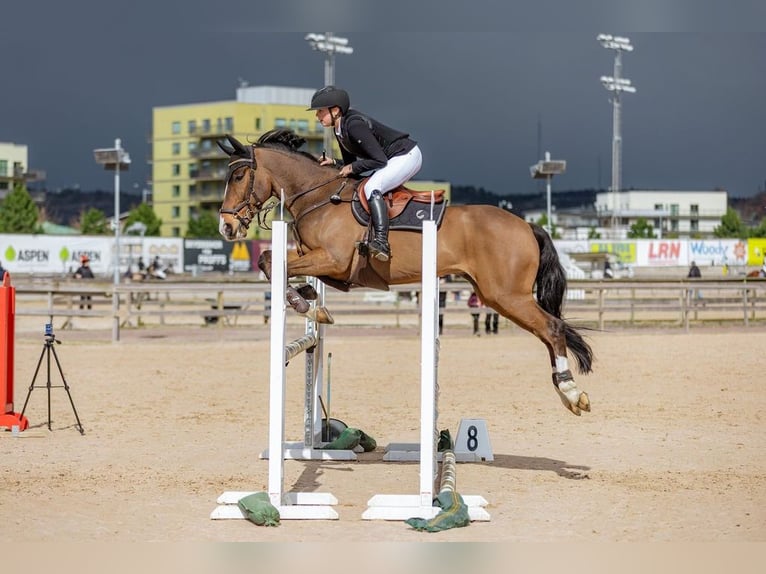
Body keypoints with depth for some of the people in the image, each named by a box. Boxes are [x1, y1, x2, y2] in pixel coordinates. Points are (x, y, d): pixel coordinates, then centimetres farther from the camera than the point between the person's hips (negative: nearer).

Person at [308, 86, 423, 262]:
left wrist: (353, 168, -18)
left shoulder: (354, 125, -25)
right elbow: (351, 163, 16)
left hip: (407, 156, -11)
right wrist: (334, 163, -2)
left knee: (371, 188, -28)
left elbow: (379, 160, -26)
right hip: (394, 159, 11)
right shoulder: (339, 130, 5)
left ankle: (382, 242, -37)